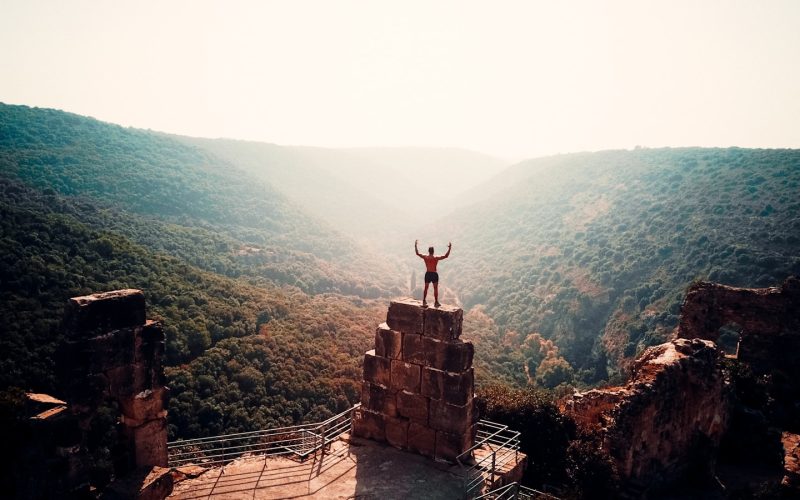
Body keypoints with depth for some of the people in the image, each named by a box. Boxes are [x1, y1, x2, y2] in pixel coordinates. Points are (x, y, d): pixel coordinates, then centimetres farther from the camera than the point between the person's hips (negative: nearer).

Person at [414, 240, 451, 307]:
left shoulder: (425, 257, -5)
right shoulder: (436, 258, -12)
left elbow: (417, 253, 7)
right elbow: (446, 256, -11)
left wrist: (415, 246, 16)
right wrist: (449, 248, -6)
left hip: (427, 274, 3)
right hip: (434, 274, -3)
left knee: (426, 288, 15)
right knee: (435, 288, 6)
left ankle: (424, 301, 21)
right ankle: (436, 302, 6)